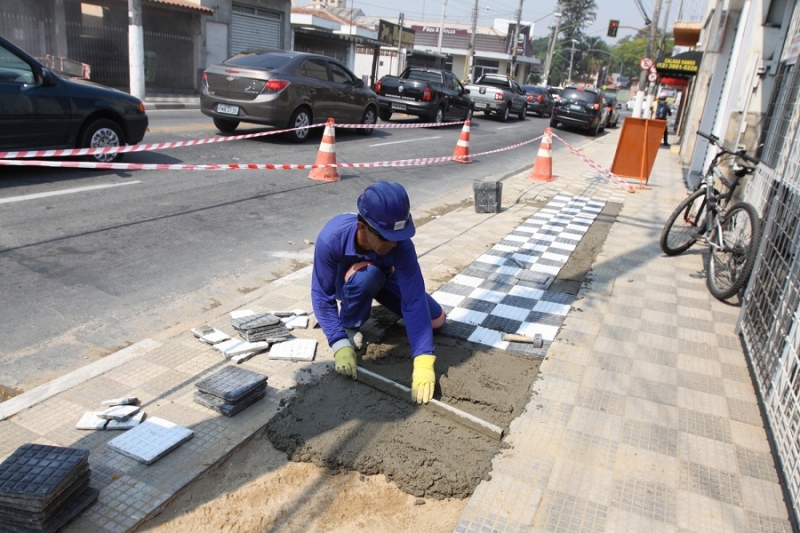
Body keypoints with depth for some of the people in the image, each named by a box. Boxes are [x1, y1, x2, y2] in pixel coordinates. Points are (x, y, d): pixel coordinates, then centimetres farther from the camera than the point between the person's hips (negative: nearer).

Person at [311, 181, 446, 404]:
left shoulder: (401, 245, -38)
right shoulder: (331, 239, -42)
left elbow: (415, 300, -41)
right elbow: (322, 296, -33)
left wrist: (423, 362, -49)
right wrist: (340, 345, -43)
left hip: (384, 278, 2)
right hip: (345, 281, -2)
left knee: (436, 319, -2)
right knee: (366, 275, -39)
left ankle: (378, 300, 22)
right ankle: (349, 327, -9)